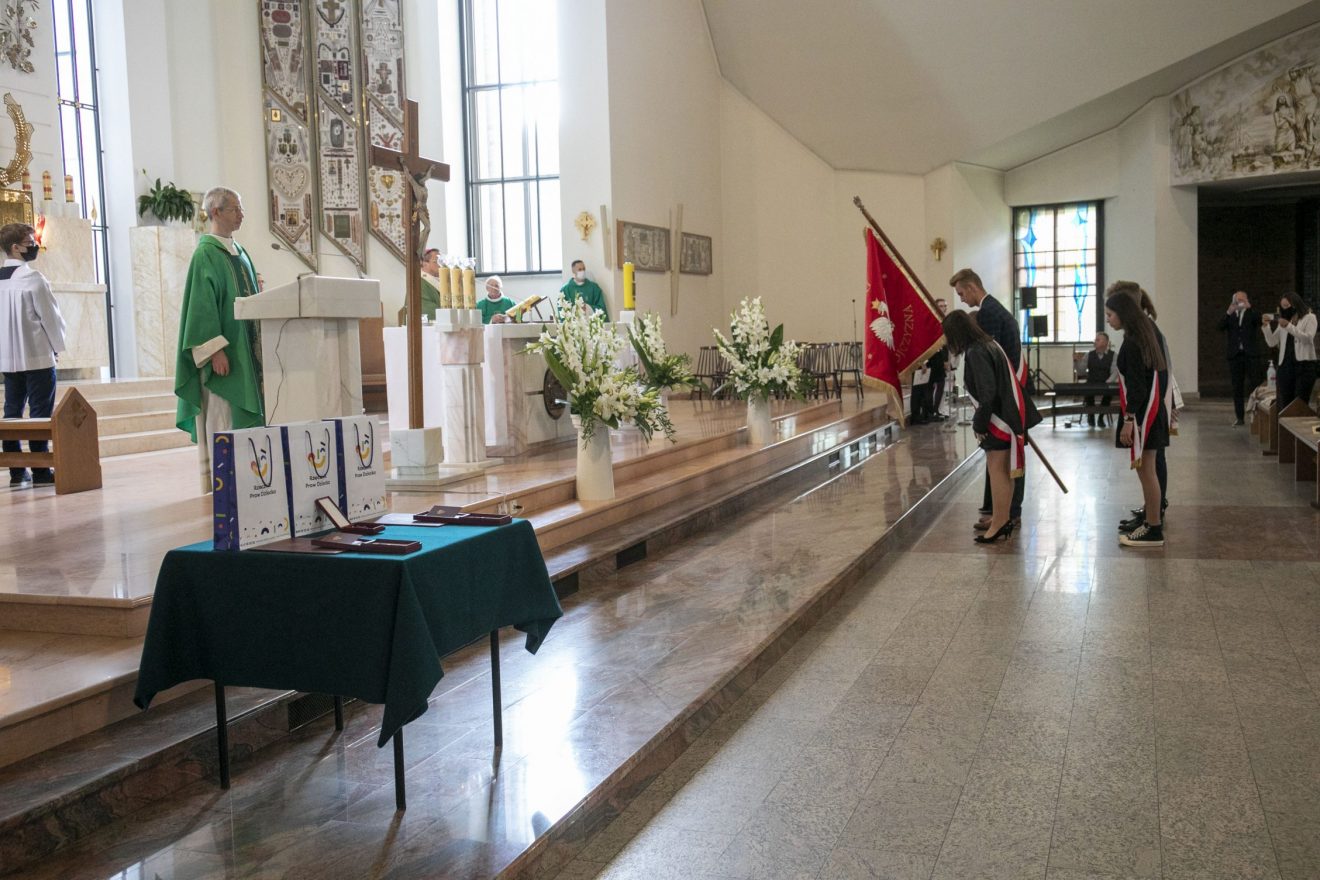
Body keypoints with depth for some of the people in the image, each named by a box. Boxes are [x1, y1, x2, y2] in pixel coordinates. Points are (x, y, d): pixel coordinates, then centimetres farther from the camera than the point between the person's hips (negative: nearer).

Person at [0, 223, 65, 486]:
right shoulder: (32, 277, -13)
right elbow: (50, 316, -10)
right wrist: (57, 346, 4)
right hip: (37, 356, -7)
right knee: (40, 413, -3)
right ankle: (41, 471, -2)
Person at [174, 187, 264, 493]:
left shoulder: (240, 253, 16)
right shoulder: (206, 254, -8)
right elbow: (202, 304, -15)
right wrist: (215, 349, -22)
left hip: (245, 349, 8)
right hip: (223, 351, -8)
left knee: (246, 417, 8)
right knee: (221, 418, -7)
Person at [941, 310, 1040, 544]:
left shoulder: (976, 352, -19)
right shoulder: (989, 344, 11)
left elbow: (987, 393, -23)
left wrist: (980, 424, -13)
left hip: (999, 419, -10)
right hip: (1009, 414, 10)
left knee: (996, 469, -4)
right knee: (1003, 470, 17)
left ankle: (1000, 522, 0)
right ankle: (1004, 517, 27)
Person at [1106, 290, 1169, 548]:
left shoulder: (1132, 343, -17)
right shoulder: (1148, 333, 12)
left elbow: (1137, 386, -21)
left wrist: (1129, 420, -20)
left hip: (1142, 413, -10)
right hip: (1152, 409, 10)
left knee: (1144, 469, -5)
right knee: (1146, 469, 15)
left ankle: (1154, 530, 0)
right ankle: (1150, 520, 23)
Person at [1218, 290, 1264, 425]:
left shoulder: (1251, 313, 8)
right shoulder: (1229, 315, 11)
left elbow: (1260, 321, -12)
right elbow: (1220, 327, -6)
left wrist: (1249, 308, -20)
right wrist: (1229, 312, -18)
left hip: (1251, 353, -2)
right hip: (1235, 354, 2)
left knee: (1255, 384, -5)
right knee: (1237, 388, 4)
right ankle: (1239, 417, 7)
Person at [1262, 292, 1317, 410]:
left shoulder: (1309, 317, 5)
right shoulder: (1283, 321, 19)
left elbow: (1308, 338, -11)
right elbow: (1272, 342, 13)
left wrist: (1289, 326, -16)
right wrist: (1266, 326, -1)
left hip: (1304, 364, -5)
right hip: (1285, 365, 5)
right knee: (1284, 404, 0)